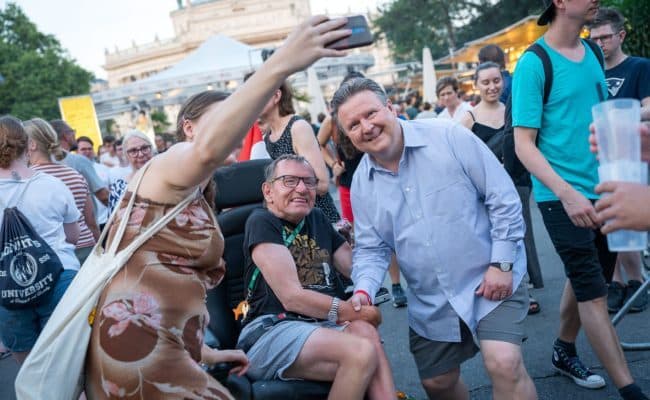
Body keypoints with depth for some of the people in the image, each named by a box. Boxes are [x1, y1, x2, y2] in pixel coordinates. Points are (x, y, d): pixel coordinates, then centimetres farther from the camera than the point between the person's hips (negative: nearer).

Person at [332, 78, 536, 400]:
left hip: (490, 279, -4)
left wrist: (502, 263, -15)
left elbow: (502, 197, -12)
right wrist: (363, 289, -16)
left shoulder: (448, 137, -15)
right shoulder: (361, 183, -1)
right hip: (430, 301, 5)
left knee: (504, 364, -21)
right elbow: (372, 248, 3)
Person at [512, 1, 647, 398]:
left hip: (603, 189, 7)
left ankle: (564, 351, 36)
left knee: (585, 279, 17)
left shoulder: (592, 53, 8)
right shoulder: (534, 63, -13)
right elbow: (524, 144, -16)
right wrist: (567, 193, -25)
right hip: (562, 195, -7)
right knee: (593, 290, -1)